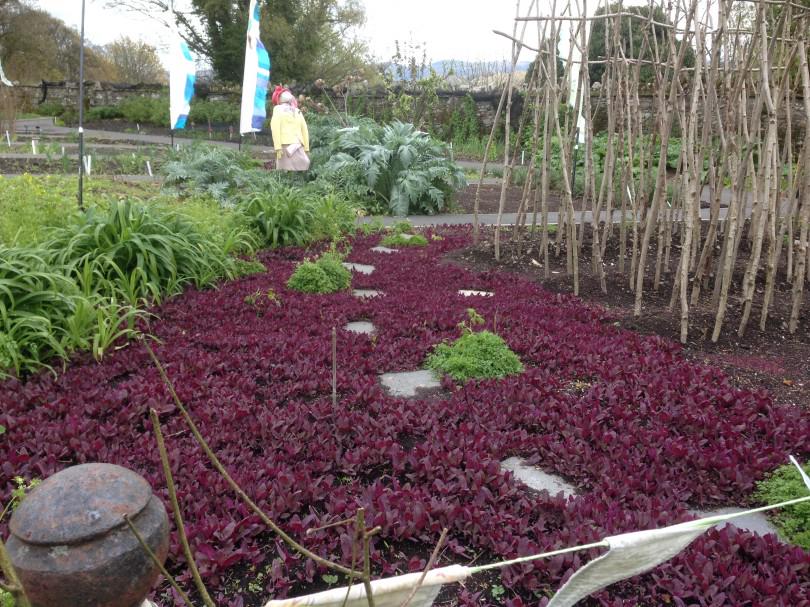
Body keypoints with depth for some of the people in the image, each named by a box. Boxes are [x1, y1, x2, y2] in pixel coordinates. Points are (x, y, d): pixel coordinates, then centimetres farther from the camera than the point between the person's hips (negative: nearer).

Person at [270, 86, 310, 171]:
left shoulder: (297, 111, 25)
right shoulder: (278, 109, 10)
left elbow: (304, 130, 20)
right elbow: (275, 128, -2)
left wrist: (306, 148, 9)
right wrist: (278, 147, -14)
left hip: (299, 147, 5)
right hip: (286, 146, -5)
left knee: (302, 168, -3)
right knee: (288, 172, -11)